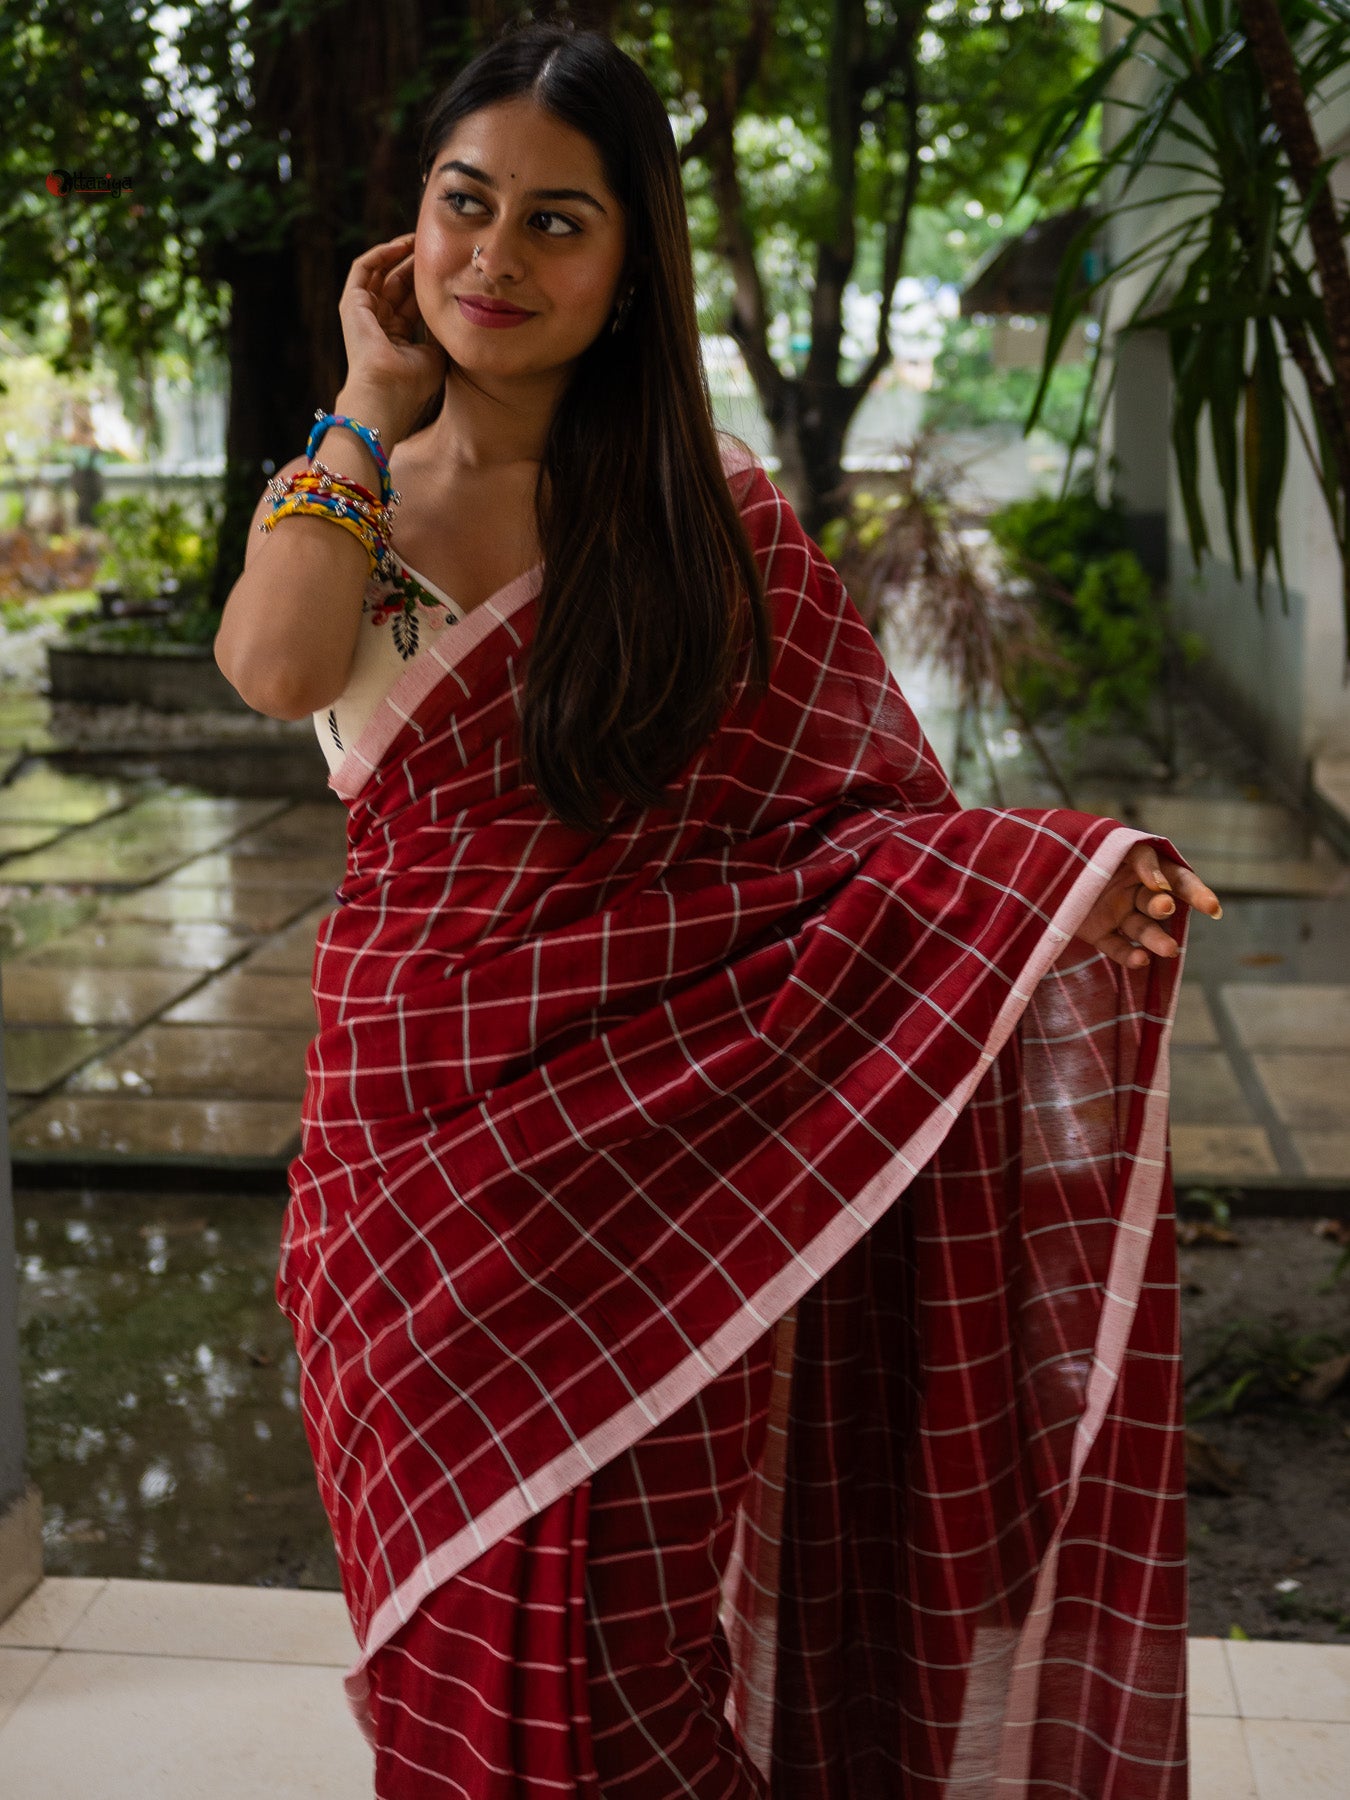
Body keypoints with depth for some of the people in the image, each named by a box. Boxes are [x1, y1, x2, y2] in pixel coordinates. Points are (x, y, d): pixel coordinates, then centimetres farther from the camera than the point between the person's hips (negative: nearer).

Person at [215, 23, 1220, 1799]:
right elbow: (278, 667, -17)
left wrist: (1055, 871, -22)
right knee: (460, 1649, 10)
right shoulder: (336, 495, 7)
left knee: (627, 1639, 6)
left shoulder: (709, 515, 2)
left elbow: (844, 810, -4)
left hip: (662, 1135, -1)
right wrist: (376, 409, -5)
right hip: (419, 1132, 2)